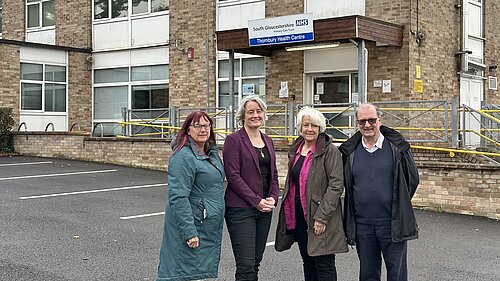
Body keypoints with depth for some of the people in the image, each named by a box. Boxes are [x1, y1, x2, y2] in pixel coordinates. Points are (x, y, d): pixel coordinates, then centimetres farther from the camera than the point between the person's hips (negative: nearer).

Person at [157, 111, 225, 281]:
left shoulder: (212, 153, 11)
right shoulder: (184, 157, -17)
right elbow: (178, 197, -22)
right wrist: (189, 232, -24)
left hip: (209, 227, 9)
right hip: (191, 224, -9)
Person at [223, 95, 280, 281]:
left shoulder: (267, 141, 14)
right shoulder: (234, 140, -6)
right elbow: (233, 175, -13)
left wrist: (273, 198, -1)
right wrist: (257, 201, -14)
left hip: (264, 210, 7)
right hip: (240, 209, -6)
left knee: (256, 263, 11)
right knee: (246, 266, -8)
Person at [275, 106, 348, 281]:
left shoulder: (330, 151, -10)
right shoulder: (295, 150, 12)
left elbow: (336, 185, -16)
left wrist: (322, 216, -20)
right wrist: (287, 213, 17)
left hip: (320, 219, -7)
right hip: (298, 214, 7)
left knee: (324, 265, -4)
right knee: (308, 263, 15)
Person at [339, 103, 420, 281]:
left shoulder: (397, 147, -3)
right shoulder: (350, 152, 4)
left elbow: (412, 179, 5)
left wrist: (398, 206, 9)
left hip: (392, 224, -2)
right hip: (362, 224, 3)